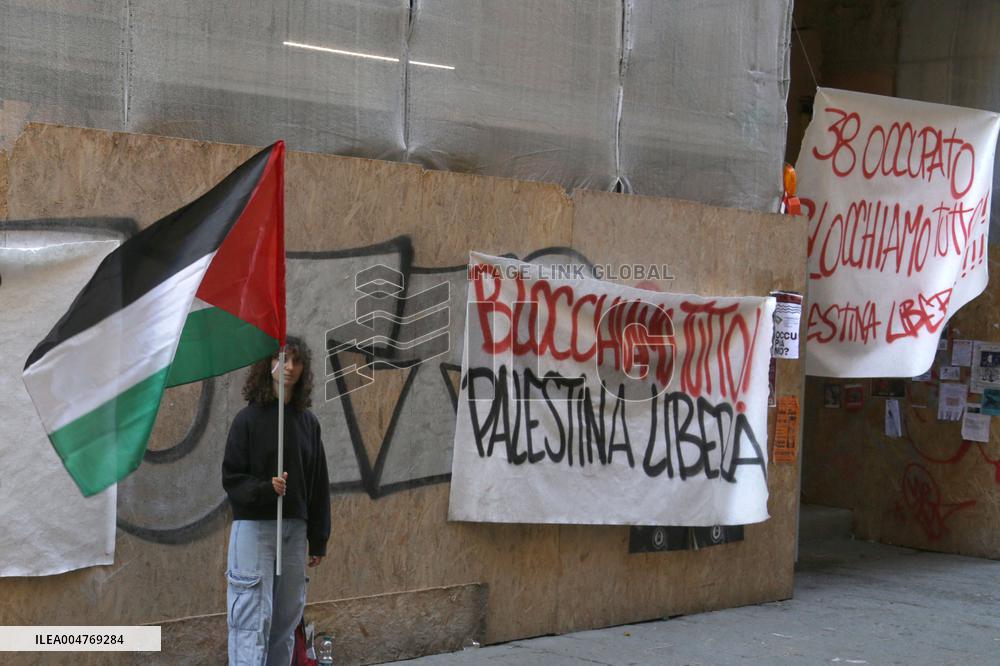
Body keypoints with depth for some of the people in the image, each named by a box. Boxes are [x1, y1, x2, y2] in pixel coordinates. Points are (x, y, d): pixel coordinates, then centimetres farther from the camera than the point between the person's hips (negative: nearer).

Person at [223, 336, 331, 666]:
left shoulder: (308, 422, 8)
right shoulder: (249, 419, -3)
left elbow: (319, 485, 11)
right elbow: (231, 478, -4)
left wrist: (319, 539, 10)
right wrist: (264, 487, -23)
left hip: (295, 528, 5)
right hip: (254, 526, -4)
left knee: (287, 617, 8)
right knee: (253, 617, -8)